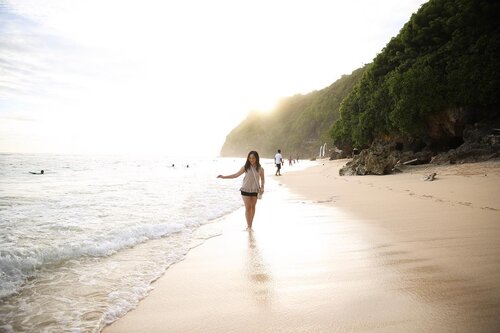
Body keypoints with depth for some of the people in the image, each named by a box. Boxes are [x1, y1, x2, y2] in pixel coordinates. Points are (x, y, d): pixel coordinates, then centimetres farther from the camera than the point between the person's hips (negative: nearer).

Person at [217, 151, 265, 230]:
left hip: (255, 191, 1)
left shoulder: (260, 169, -6)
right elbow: (236, 175, 1)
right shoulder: (245, 167, -7)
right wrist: (224, 177, -3)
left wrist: (262, 187, -9)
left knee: (253, 207, 9)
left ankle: (250, 224, 23)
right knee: (248, 207, -2)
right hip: (245, 190, -1)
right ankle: (248, 225, 8)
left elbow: (262, 179, 8)